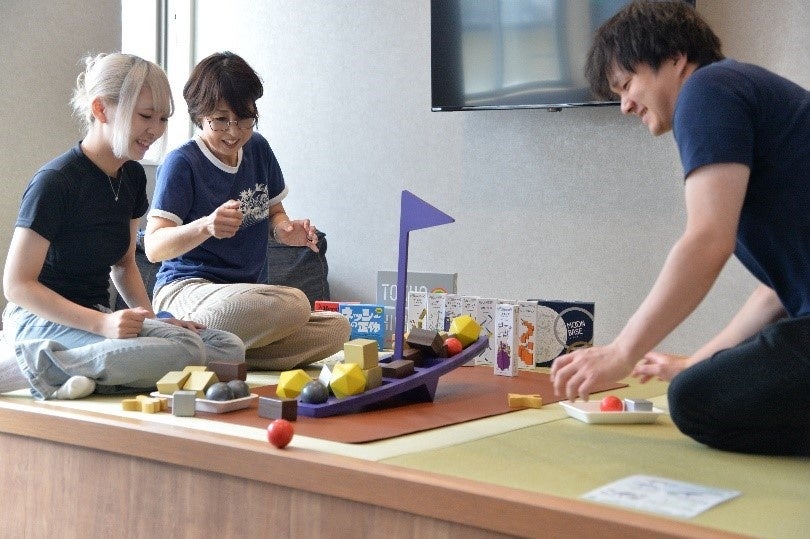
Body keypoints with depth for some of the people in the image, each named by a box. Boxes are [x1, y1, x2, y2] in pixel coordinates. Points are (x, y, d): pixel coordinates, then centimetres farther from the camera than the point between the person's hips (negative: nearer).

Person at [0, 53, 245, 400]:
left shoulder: (132, 177, 10)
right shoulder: (55, 182, -15)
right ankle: (42, 367, -19)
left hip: (98, 317, 9)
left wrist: (153, 320, 2)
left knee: (230, 348, -9)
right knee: (184, 352, -30)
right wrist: (101, 323, -25)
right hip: (42, 318, -9)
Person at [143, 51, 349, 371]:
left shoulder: (258, 149, 10)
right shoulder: (181, 164, -10)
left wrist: (286, 229, -4)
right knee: (293, 305, -34)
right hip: (185, 290, -8)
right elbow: (154, 247, -17)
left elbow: (274, 213, 22)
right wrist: (205, 226, -36)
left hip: (245, 291, 8)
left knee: (337, 330, -15)